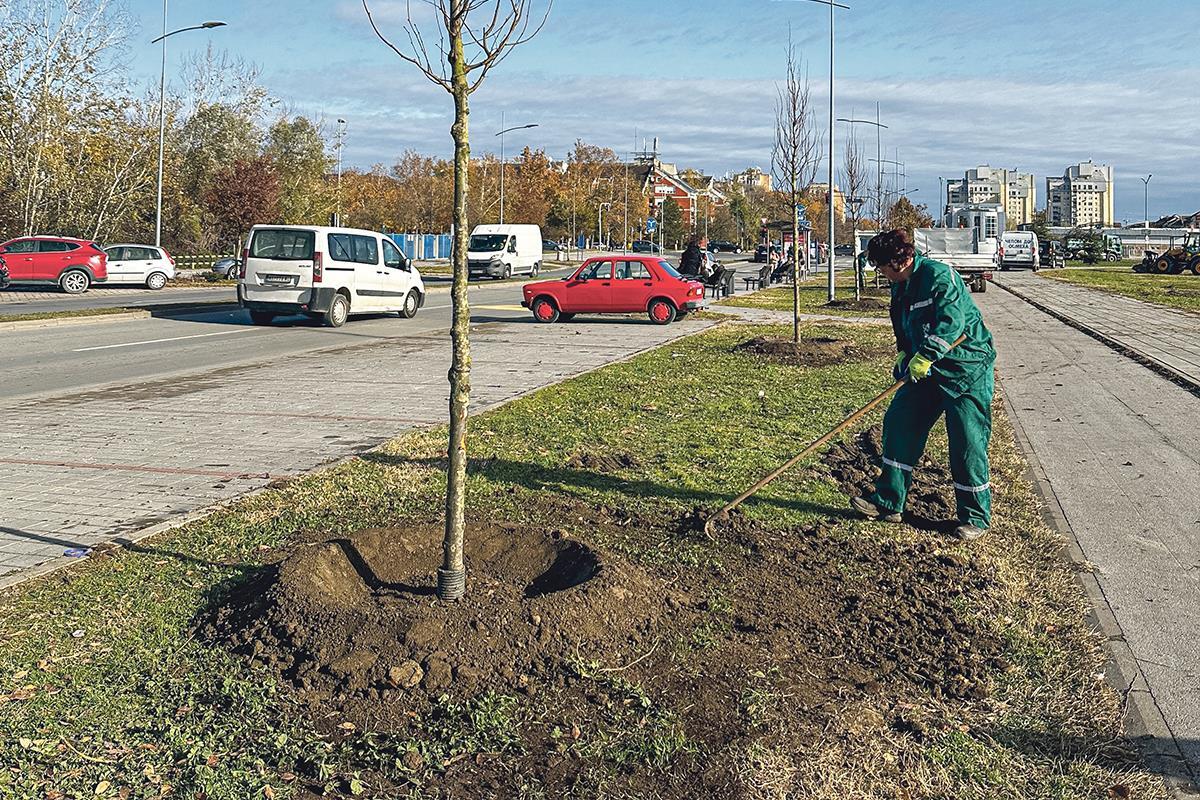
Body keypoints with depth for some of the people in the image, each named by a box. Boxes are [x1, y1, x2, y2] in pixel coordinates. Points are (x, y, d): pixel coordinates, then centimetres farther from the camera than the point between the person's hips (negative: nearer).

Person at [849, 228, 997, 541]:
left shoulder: (939, 275, -17)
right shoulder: (901, 287, 9)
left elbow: (952, 321, -28)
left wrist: (925, 356, -32)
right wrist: (904, 354, 2)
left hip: (967, 369, -9)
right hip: (927, 369, 9)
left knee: (967, 441, -6)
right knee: (898, 421, 5)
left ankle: (976, 517, 9)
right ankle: (888, 503, 13)